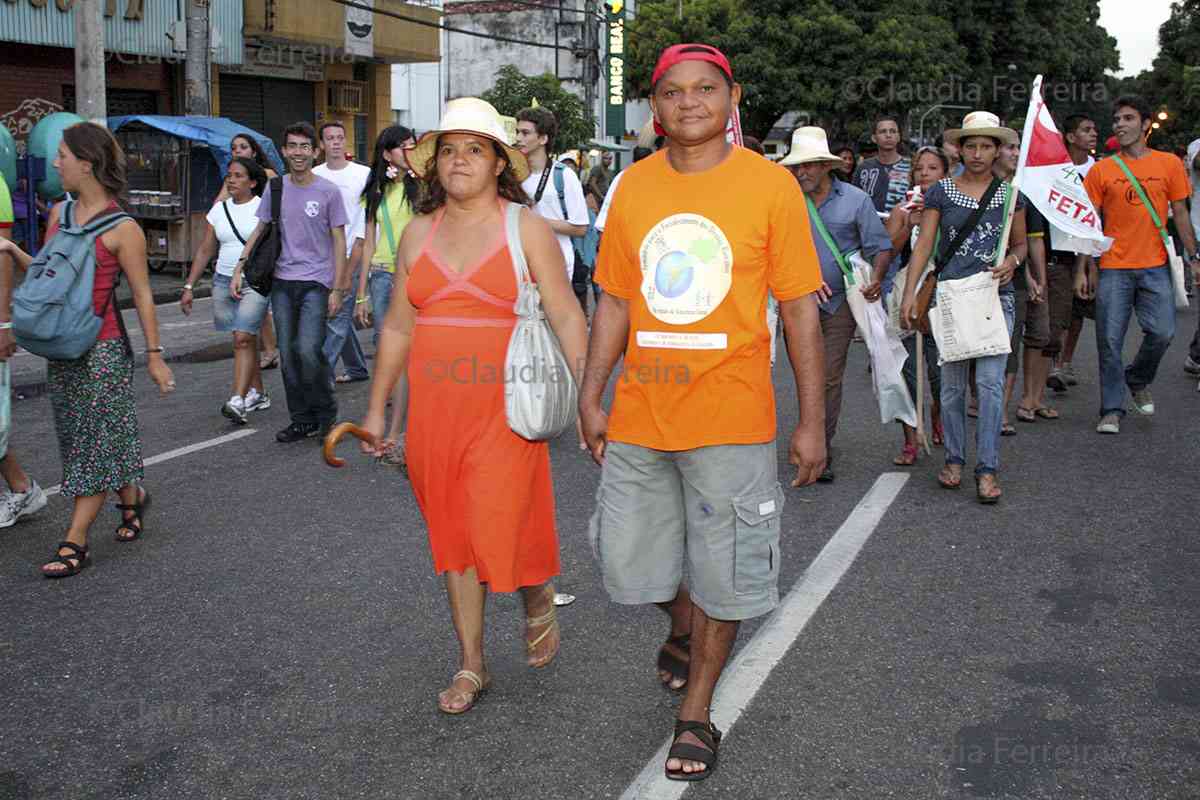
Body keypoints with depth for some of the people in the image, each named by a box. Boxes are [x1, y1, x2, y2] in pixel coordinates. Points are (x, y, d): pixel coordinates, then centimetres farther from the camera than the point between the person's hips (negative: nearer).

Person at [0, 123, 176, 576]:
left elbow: (142, 295, -10)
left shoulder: (121, 228, -12)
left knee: (94, 441, -1)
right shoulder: (60, 213, 8)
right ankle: (132, 498, 36)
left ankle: (75, 543, 3)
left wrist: (154, 355, -9)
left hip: (103, 349, -7)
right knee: (78, 437, 15)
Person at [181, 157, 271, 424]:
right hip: (224, 281, 5)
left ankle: (238, 401, -19)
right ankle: (258, 393, 24)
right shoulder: (219, 210, 11)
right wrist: (189, 286, 10)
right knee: (246, 339, 11)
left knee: (243, 339, -15)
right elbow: (205, 251, 14)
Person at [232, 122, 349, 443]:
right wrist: (238, 269, 8)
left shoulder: (328, 192, -2)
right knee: (288, 354, 5)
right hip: (282, 283, 4)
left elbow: (339, 241, 0)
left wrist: (337, 288, -6)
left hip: (316, 281, -4)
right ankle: (302, 420, 15)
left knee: (308, 349, -17)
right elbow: (259, 231, 15)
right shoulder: (275, 188, 7)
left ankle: (325, 409, 5)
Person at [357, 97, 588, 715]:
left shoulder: (527, 228, -3)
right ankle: (471, 665, 23)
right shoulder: (419, 232, 10)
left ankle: (538, 601, 27)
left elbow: (567, 319, -6)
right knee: (453, 534, 9)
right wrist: (376, 409, 15)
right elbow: (397, 326, 15)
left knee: (503, 528, -9)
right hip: (434, 406, 4)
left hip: (504, 406, -4)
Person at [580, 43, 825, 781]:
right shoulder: (634, 185, 4)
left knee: (722, 574, 8)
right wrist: (592, 398, 7)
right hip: (639, 415, 4)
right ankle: (684, 626, 47)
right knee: (628, 561, 14)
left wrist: (812, 423, -6)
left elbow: (801, 310, -4)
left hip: (730, 418, -3)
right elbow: (615, 302, 10)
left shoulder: (770, 184, -6)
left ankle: (697, 713, 28)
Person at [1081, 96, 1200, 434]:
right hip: (1114, 268, 0)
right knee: (1110, 341, -1)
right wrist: (1084, 269, 2)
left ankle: (1138, 381, 23)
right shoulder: (1101, 169, 3)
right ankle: (1112, 410, 9)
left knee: (1162, 333, -7)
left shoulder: (1169, 164, 5)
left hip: (1155, 266, 1)